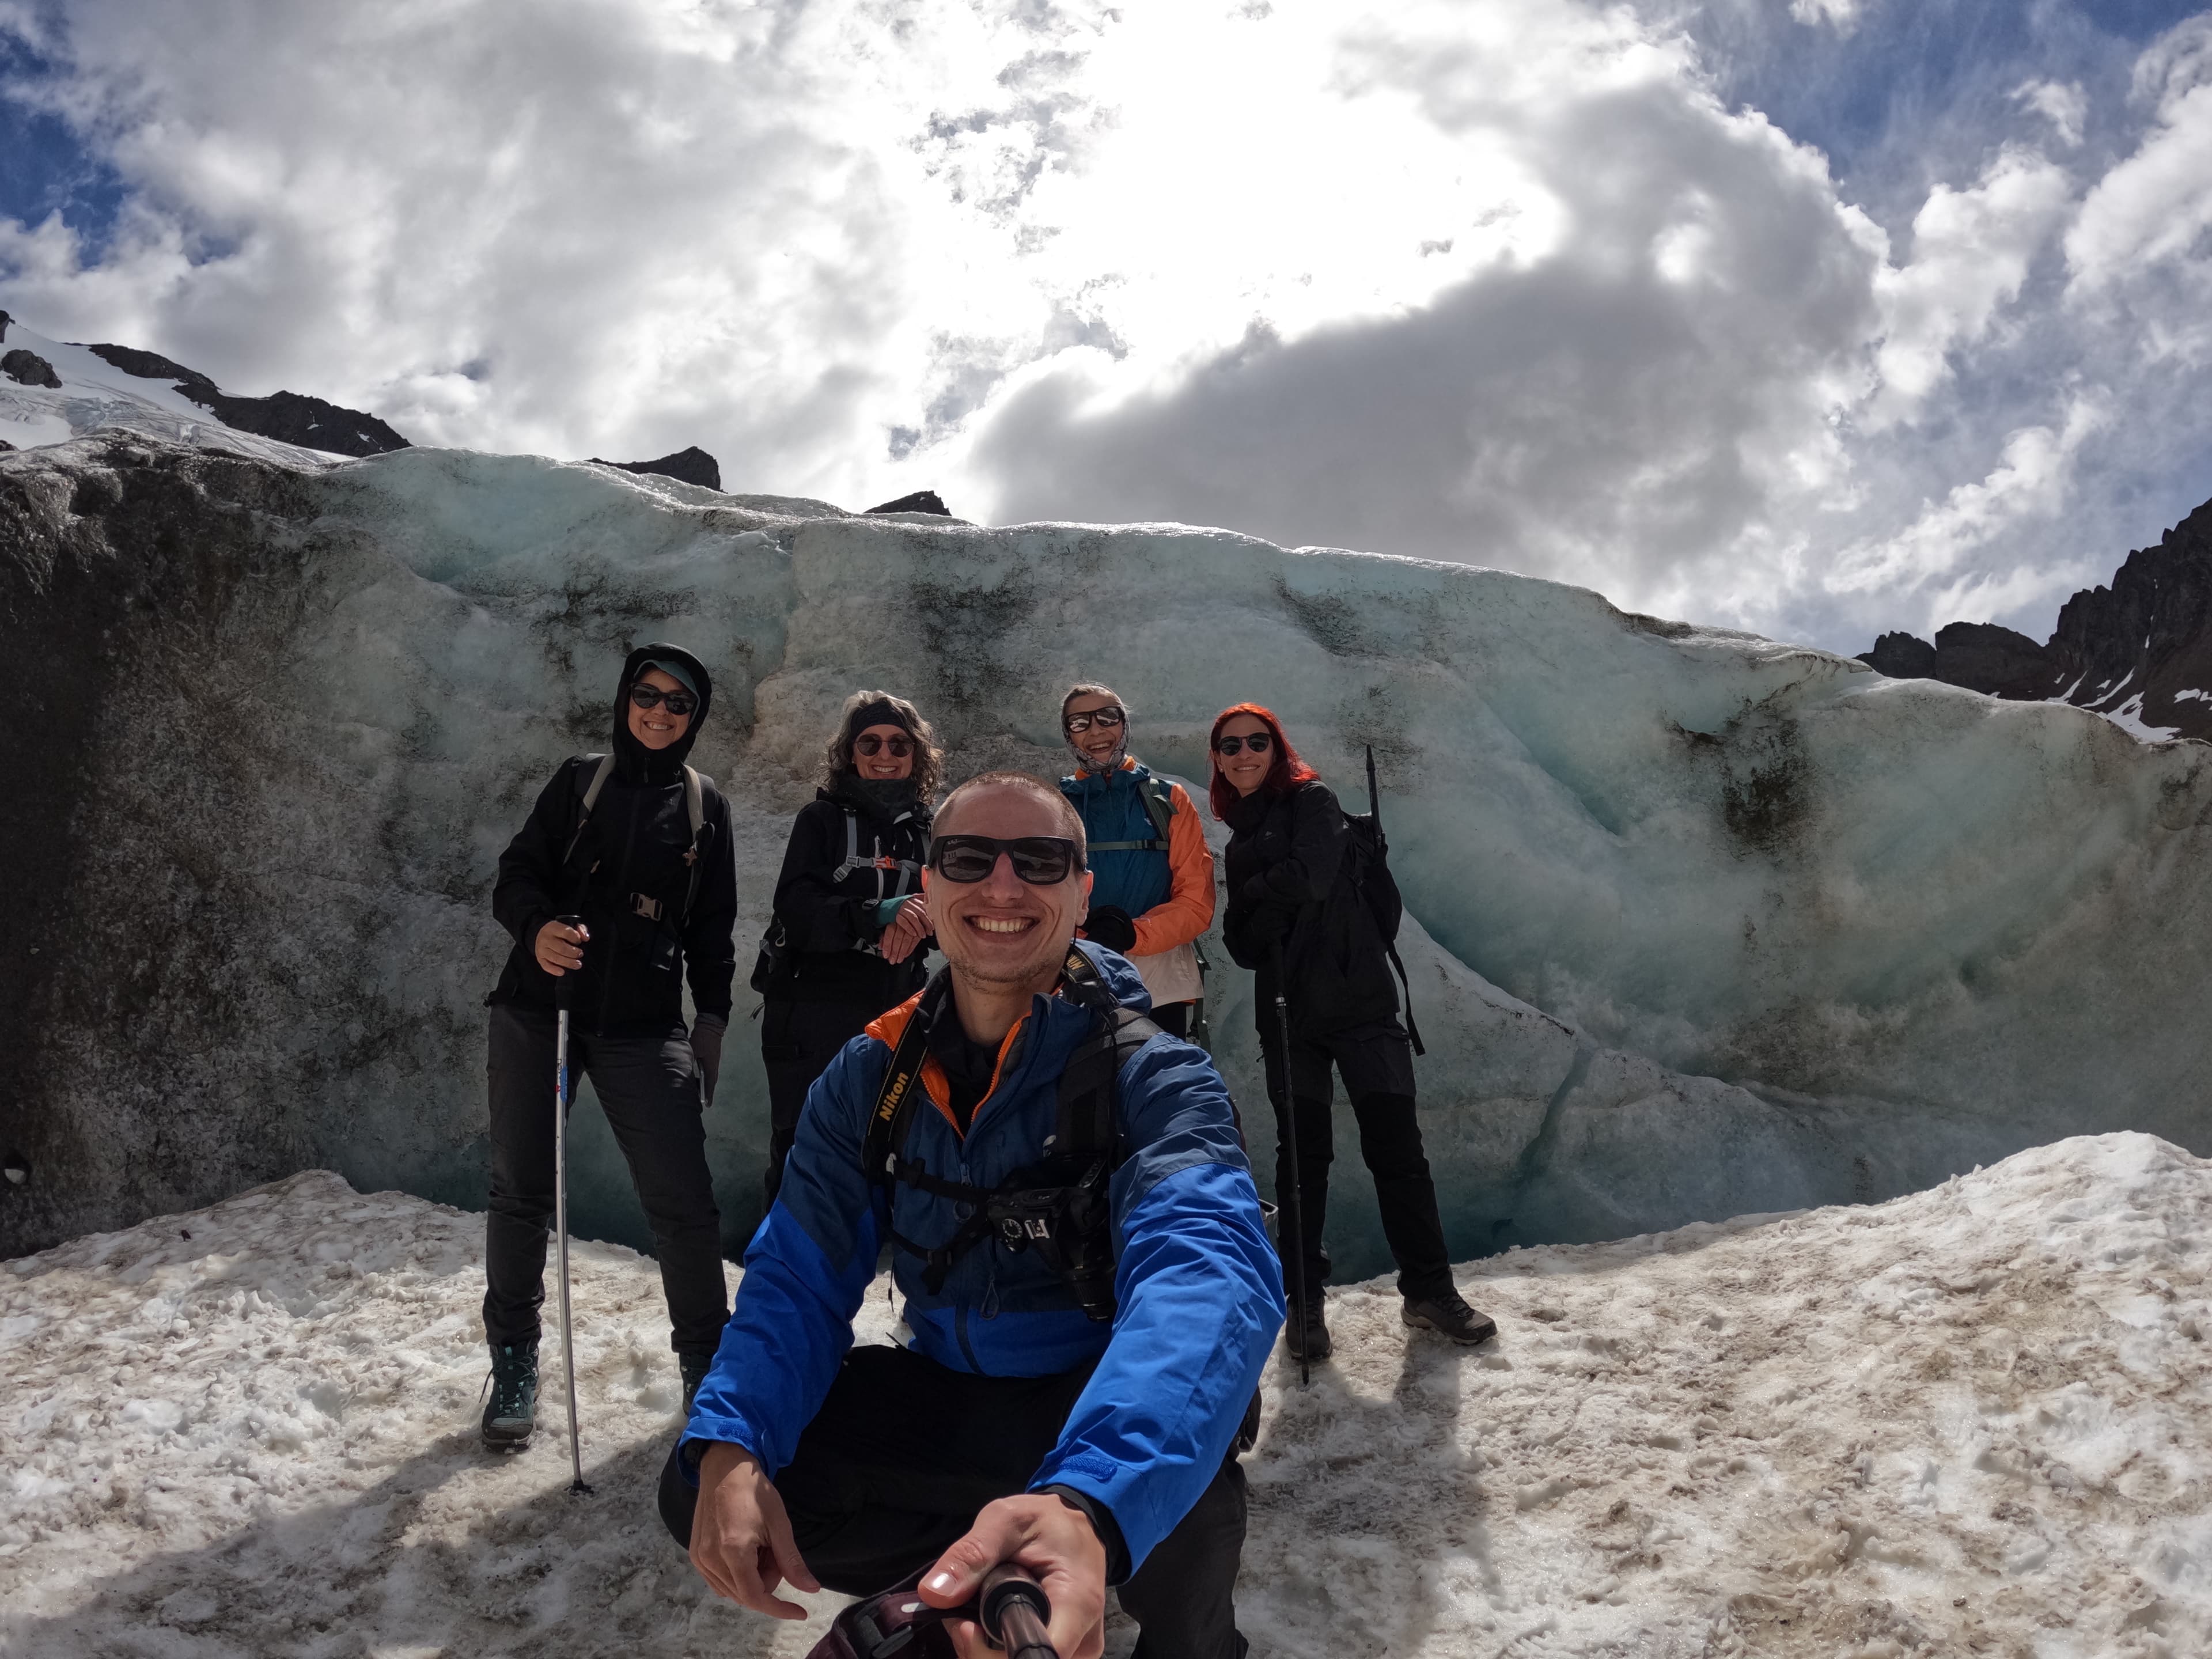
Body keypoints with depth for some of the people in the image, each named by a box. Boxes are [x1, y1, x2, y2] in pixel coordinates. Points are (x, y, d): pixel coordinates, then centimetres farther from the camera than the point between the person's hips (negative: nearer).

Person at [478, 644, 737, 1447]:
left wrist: (711, 1018, 9)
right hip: (538, 1011, 0)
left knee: (684, 1201, -6)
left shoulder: (705, 806, 10)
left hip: (646, 1026, 0)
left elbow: (713, 928, 15)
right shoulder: (581, 780, 7)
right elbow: (517, 875, 2)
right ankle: (514, 1360, 23)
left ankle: (706, 1363, 12)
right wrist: (537, 928, -19)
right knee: (520, 1191, 5)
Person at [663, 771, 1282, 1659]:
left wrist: (1088, 1503, -60)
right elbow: (801, 1278, -8)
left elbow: (1208, 1268, -40)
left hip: (1103, 1413, -3)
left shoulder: (1153, 1077, -21)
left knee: (1179, 1498, -36)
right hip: (945, 1398, 4)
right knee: (706, 1488, -15)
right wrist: (728, 1445, -31)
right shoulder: (869, 1078, -5)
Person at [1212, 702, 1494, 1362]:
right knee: (1302, 1153, 5)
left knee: (1396, 1146, -3)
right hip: (1288, 1012, 4)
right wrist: (1273, 906, -12)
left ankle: (1429, 1290, 10)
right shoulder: (1240, 841, 17)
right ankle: (1305, 1301, 14)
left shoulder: (1312, 801, 2)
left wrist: (1254, 892, 0)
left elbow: (1311, 878, -17)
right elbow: (1242, 944, 7)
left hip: (1358, 999, -4)